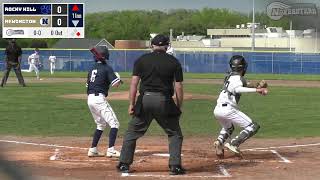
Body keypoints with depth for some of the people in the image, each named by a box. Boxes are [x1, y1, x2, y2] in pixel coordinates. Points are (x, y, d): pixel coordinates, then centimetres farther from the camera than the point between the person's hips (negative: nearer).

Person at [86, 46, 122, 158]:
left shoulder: (92, 69, 15)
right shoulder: (107, 68, -7)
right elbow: (115, 84, -14)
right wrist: (118, 78, 7)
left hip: (90, 99, 8)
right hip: (99, 99, -8)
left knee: (101, 124, 23)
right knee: (114, 124, -4)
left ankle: (93, 150, 20)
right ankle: (111, 150, -15)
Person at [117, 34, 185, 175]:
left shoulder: (141, 60, 6)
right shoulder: (174, 62, 4)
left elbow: (134, 83, 0)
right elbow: (178, 87, 0)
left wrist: (131, 104, 4)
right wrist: (179, 108, 8)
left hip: (145, 100, 1)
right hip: (164, 101, -1)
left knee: (132, 133, 14)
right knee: (175, 134, 13)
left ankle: (124, 164, 14)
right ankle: (175, 166, 4)